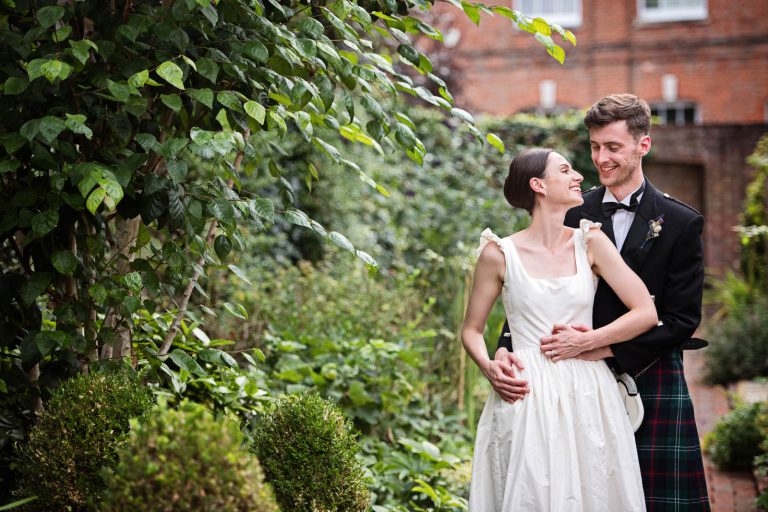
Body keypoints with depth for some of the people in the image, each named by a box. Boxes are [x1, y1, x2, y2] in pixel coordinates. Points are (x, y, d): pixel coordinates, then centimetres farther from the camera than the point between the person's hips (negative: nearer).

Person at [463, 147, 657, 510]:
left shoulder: (590, 242, 3)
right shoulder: (499, 254, -2)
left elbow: (646, 313, -1)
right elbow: (471, 330, 8)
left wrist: (585, 340, -10)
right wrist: (489, 368, -11)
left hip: (588, 398, 2)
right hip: (526, 399, -2)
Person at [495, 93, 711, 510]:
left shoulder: (681, 223, -1)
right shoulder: (572, 215, 5)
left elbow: (682, 319, -6)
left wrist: (602, 347, -15)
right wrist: (503, 351, -17)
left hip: (653, 385, -1)